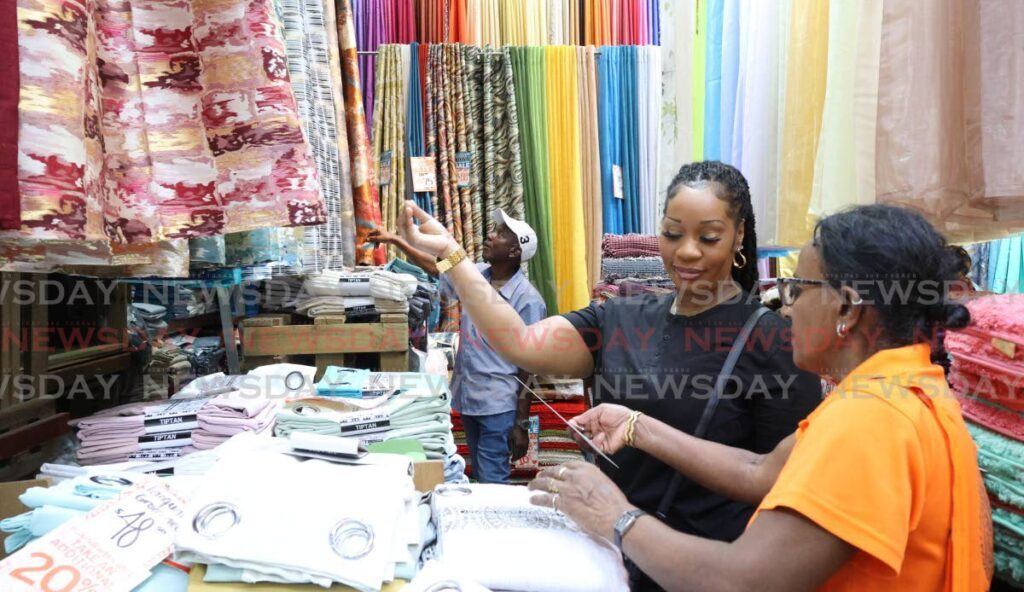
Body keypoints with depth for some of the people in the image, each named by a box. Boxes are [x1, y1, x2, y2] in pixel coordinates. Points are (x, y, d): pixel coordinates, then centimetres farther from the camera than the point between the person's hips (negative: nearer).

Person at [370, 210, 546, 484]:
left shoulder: (527, 300, -17)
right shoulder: (476, 276, 2)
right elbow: (435, 267, 21)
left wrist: (522, 423, -14)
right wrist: (396, 240, 19)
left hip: (499, 407, -7)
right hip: (468, 398, 7)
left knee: (493, 483, -4)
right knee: (480, 477, 19)